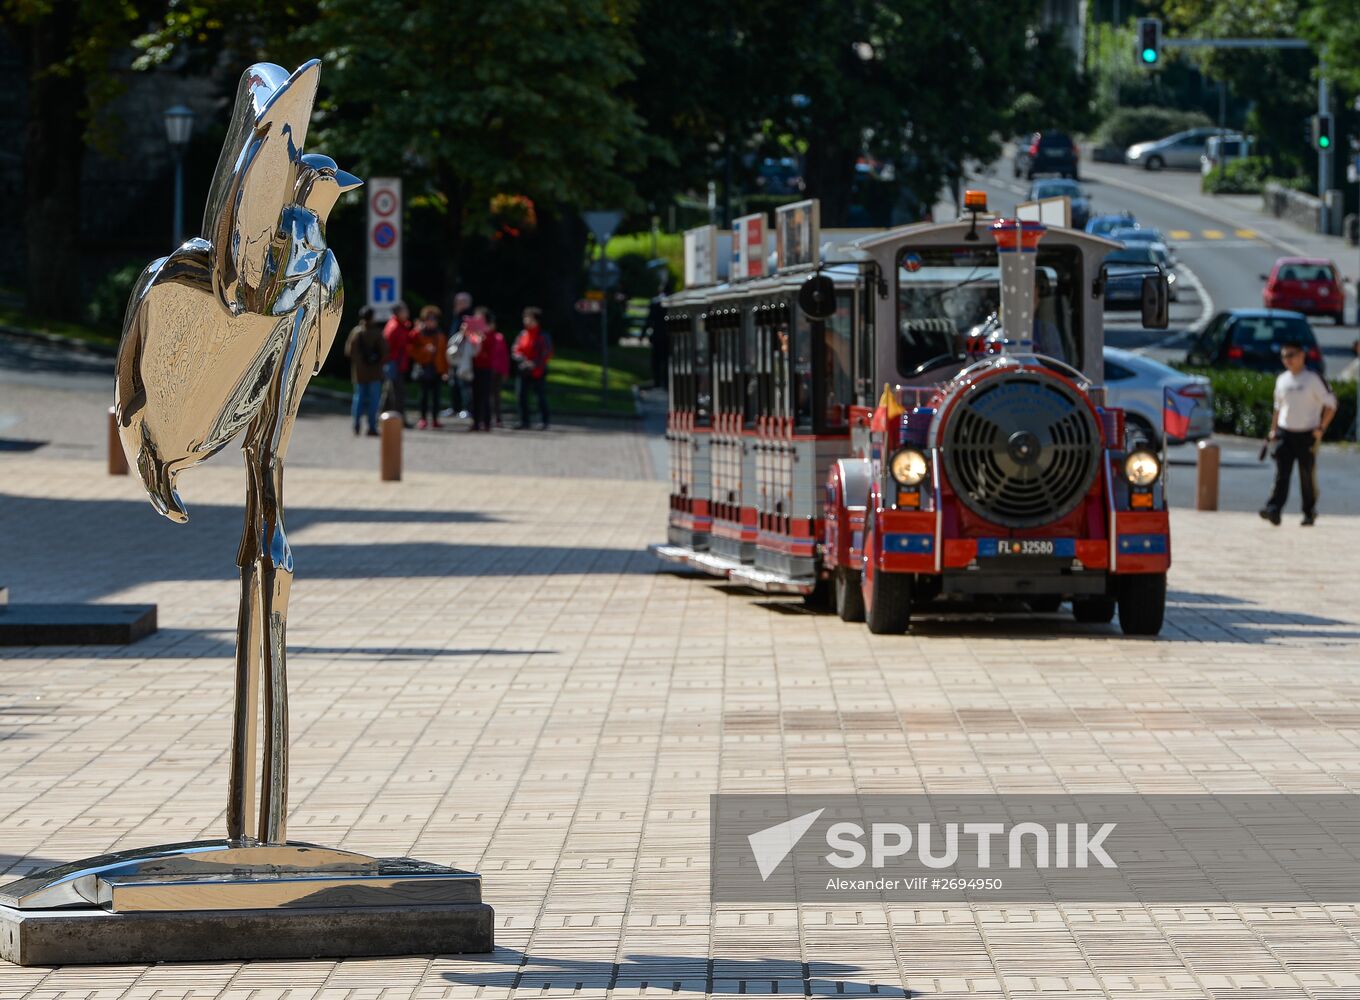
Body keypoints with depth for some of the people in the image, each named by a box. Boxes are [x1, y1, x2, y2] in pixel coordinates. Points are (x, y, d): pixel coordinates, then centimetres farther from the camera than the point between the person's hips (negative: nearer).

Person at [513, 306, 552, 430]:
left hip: (538, 372, -4)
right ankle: (524, 421, 9)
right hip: (524, 372, 4)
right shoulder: (522, 334, 8)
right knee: (522, 396, 2)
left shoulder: (543, 337, -5)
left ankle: (543, 422, 4)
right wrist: (523, 361, -12)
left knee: (541, 397, -2)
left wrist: (534, 364, -17)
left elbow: (546, 354, -8)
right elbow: (516, 350, 7)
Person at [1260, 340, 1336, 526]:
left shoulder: (1313, 379, -6)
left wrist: (1321, 428, -12)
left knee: (1307, 476, 4)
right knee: (1281, 474, -9)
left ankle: (1310, 512, 17)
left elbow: (1330, 404, -5)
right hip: (1284, 434, 4)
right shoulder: (1282, 380, 11)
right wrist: (1273, 430, 14)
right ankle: (1273, 510, -21)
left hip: (1307, 434, -4)